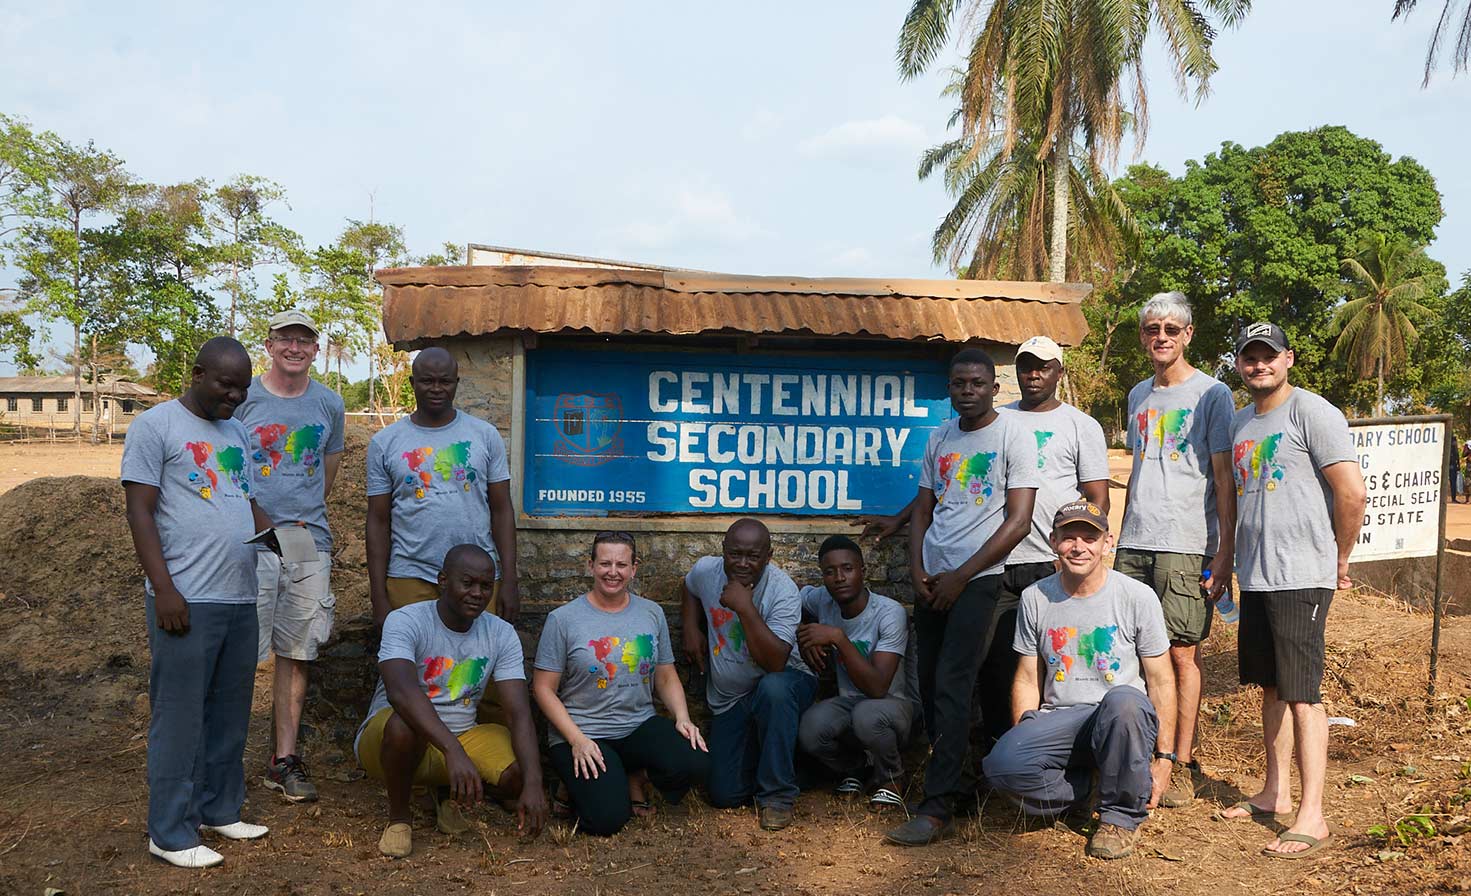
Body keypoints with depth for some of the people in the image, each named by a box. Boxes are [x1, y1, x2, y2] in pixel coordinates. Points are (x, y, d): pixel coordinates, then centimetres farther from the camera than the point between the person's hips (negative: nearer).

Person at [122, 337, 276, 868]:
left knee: (230, 714, 13)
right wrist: (163, 590, -15)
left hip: (240, 599, 7)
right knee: (180, 718, 0)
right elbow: (140, 511, -8)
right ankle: (171, 833, 10)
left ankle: (219, 810, 26)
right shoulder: (156, 426, -4)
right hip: (187, 602, -7)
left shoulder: (236, 432, 17)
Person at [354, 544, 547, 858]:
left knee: (521, 770, -23)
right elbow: (401, 691, -37)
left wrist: (533, 783, -28)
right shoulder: (405, 621, -18)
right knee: (405, 725, -38)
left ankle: (448, 794, 11)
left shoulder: (501, 634, -5)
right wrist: (454, 751, -50)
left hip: (461, 737, 4)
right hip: (383, 738, -4)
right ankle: (399, 816, -7)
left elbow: (520, 713, -13)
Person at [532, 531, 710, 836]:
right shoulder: (563, 619, -5)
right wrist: (577, 740, -15)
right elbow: (543, 688, -5)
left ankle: (631, 779, 6)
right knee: (607, 818, -24)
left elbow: (666, 677, 13)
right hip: (582, 732, -4)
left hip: (641, 725, 4)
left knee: (695, 763, -24)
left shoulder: (652, 613, 8)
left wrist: (682, 717, -7)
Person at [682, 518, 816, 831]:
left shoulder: (783, 590, -23)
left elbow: (775, 662, -34)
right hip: (728, 698, 4)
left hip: (783, 682, -4)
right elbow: (690, 589, 19)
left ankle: (777, 795, -23)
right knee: (725, 796, -6)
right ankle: (755, 752, 28)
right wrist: (691, 629, 4)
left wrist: (745, 607, -38)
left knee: (773, 689, -42)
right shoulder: (705, 571, -9)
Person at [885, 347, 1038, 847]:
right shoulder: (939, 439, 14)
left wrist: (960, 577, -10)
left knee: (951, 684, -13)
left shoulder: (1012, 436, -4)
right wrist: (917, 572, 1)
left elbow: (1018, 521, -9)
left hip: (978, 576, -6)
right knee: (929, 682, 6)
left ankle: (937, 808, -11)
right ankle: (952, 774, 21)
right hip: (932, 579, 6)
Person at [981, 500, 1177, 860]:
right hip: (1058, 719, 2)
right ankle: (1077, 792, 5)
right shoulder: (1035, 599, 5)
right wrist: (1025, 736, -2)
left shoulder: (1138, 597, -2)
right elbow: (1027, 681, 10)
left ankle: (1122, 816, -13)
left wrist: (1164, 756, -4)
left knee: (1122, 699, -39)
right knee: (1002, 765, -29)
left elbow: (1161, 681, 0)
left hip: (1124, 722, -2)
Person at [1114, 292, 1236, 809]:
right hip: (1133, 543, 6)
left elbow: (1225, 479, -5)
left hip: (1186, 544, -5)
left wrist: (1225, 552, -11)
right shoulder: (1138, 396, 17)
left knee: (1182, 651, -3)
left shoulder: (1211, 394, -1)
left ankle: (1182, 766, 6)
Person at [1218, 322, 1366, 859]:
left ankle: (1312, 818, -2)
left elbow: (1352, 492, -13)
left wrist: (1340, 560, -5)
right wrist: (1229, 561, 19)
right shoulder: (1240, 422, 15)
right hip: (1254, 576, 8)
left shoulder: (1312, 412, -9)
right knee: (1271, 687, 14)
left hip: (1301, 578, -8)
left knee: (1301, 694, -7)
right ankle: (1275, 793, 25)